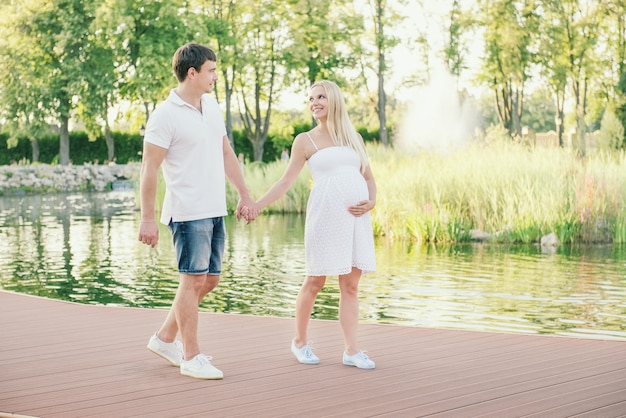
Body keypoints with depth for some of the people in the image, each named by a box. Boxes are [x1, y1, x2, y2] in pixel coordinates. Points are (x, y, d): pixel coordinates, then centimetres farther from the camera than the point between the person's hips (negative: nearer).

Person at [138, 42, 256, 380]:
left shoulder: (211, 105, 12)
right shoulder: (166, 115, -11)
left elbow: (226, 152, 20)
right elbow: (149, 169, -12)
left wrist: (244, 194, 16)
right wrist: (147, 219, -14)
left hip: (215, 210, 8)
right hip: (188, 211, -8)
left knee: (209, 280, 12)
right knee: (194, 280, -5)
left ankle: (165, 339, 26)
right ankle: (191, 358, 5)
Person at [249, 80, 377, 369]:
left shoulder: (353, 137, 16)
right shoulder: (305, 141, 7)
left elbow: (368, 177, 18)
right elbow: (286, 181, 4)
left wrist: (371, 203, -1)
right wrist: (257, 205, -7)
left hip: (356, 217, 3)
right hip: (325, 214, -3)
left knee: (350, 285, 1)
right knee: (315, 280, -1)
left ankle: (352, 351, 1)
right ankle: (300, 341, 17)